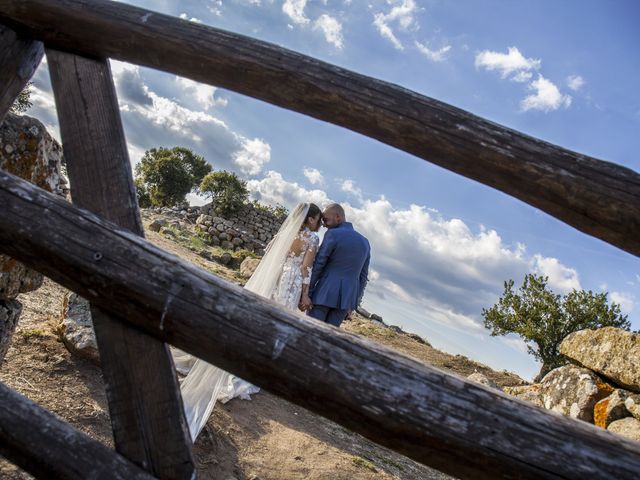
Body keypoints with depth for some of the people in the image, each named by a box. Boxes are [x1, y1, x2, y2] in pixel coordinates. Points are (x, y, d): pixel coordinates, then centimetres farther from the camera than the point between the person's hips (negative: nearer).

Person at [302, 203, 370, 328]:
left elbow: (317, 265, -10)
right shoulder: (365, 242, 11)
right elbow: (363, 277, 13)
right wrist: (354, 304, 17)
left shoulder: (333, 234, -9)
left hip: (325, 293, -6)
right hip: (346, 297, 6)